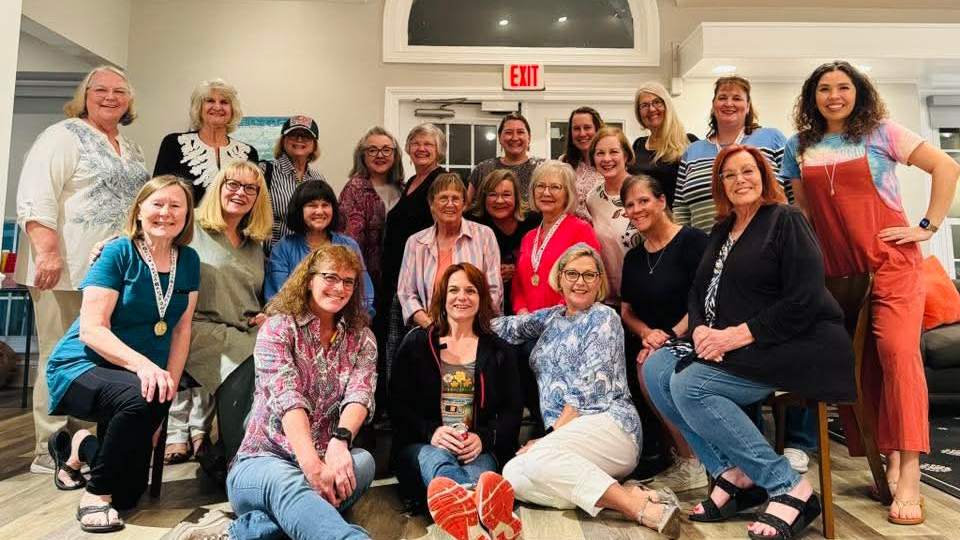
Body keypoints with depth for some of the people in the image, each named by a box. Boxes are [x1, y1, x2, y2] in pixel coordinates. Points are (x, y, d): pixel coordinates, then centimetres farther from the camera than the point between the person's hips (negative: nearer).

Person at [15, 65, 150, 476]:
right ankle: (51, 450, 9)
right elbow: (35, 197, -12)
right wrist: (47, 251, -21)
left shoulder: (131, 149, 20)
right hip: (68, 269, -7)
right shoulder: (64, 136, -2)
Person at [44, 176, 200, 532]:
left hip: (146, 376, 5)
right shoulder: (118, 253, -13)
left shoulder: (188, 261, 1)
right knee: (140, 398, -39)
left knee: (129, 495, 4)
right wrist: (140, 363, -36)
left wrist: (171, 384, -10)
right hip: (81, 367, -5)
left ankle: (79, 448, 34)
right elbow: (91, 329, -20)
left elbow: (181, 330, 1)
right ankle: (96, 494, -15)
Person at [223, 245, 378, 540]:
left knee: (362, 461, -31)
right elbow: (288, 399, -17)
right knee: (289, 484, -38)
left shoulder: (361, 338, 10)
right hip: (263, 460, -3)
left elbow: (360, 394, -8)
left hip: (326, 458, 4)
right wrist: (312, 467, -33)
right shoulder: (278, 328, -1)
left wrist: (340, 442, -31)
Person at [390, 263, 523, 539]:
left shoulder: (499, 350, 17)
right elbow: (398, 404, 6)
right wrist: (431, 432, -13)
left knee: (477, 473, -35)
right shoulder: (416, 343, 14)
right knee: (438, 463, -38)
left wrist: (483, 438, -11)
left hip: (479, 451, 2)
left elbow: (513, 411, 9)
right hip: (423, 445, -2)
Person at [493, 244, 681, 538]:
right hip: (564, 434, 6)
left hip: (607, 423, -6)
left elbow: (590, 388, -8)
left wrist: (551, 435, -10)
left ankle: (638, 505, -27)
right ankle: (624, 495, -21)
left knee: (538, 458, -33)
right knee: (512, 476, -24)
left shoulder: (603, 317, 1)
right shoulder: (550, 318, 21)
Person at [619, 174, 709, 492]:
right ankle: (653, 449, -2)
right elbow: (627, 312, 14)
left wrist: (670, 336, -19)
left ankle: (690, 464, -12)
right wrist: (648, 333, -6)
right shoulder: (633, 257, 15)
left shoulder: (692, 240, -6)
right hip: (651, 344, 6)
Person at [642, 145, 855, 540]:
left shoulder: (787, 221, -5)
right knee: (656, 368, -10)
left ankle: (790, 488, -16)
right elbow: (698, 293, 14)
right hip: (727, 347, 8)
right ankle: (731, 473, -7)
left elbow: (804, 302, -16)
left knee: (689, 385, -26)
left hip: (796, 346, -8)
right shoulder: (721, 232, 18)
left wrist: (738, 335, -20)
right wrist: (701, 330, -8)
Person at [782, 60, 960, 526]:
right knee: (863, 365, 4)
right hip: (837, 271, 4)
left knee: (897, 351, -16)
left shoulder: (881, 133, 3)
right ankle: (889, 461, 14)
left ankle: (909, 477, -13)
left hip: (890, 261, -3)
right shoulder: (799, 147, 11)